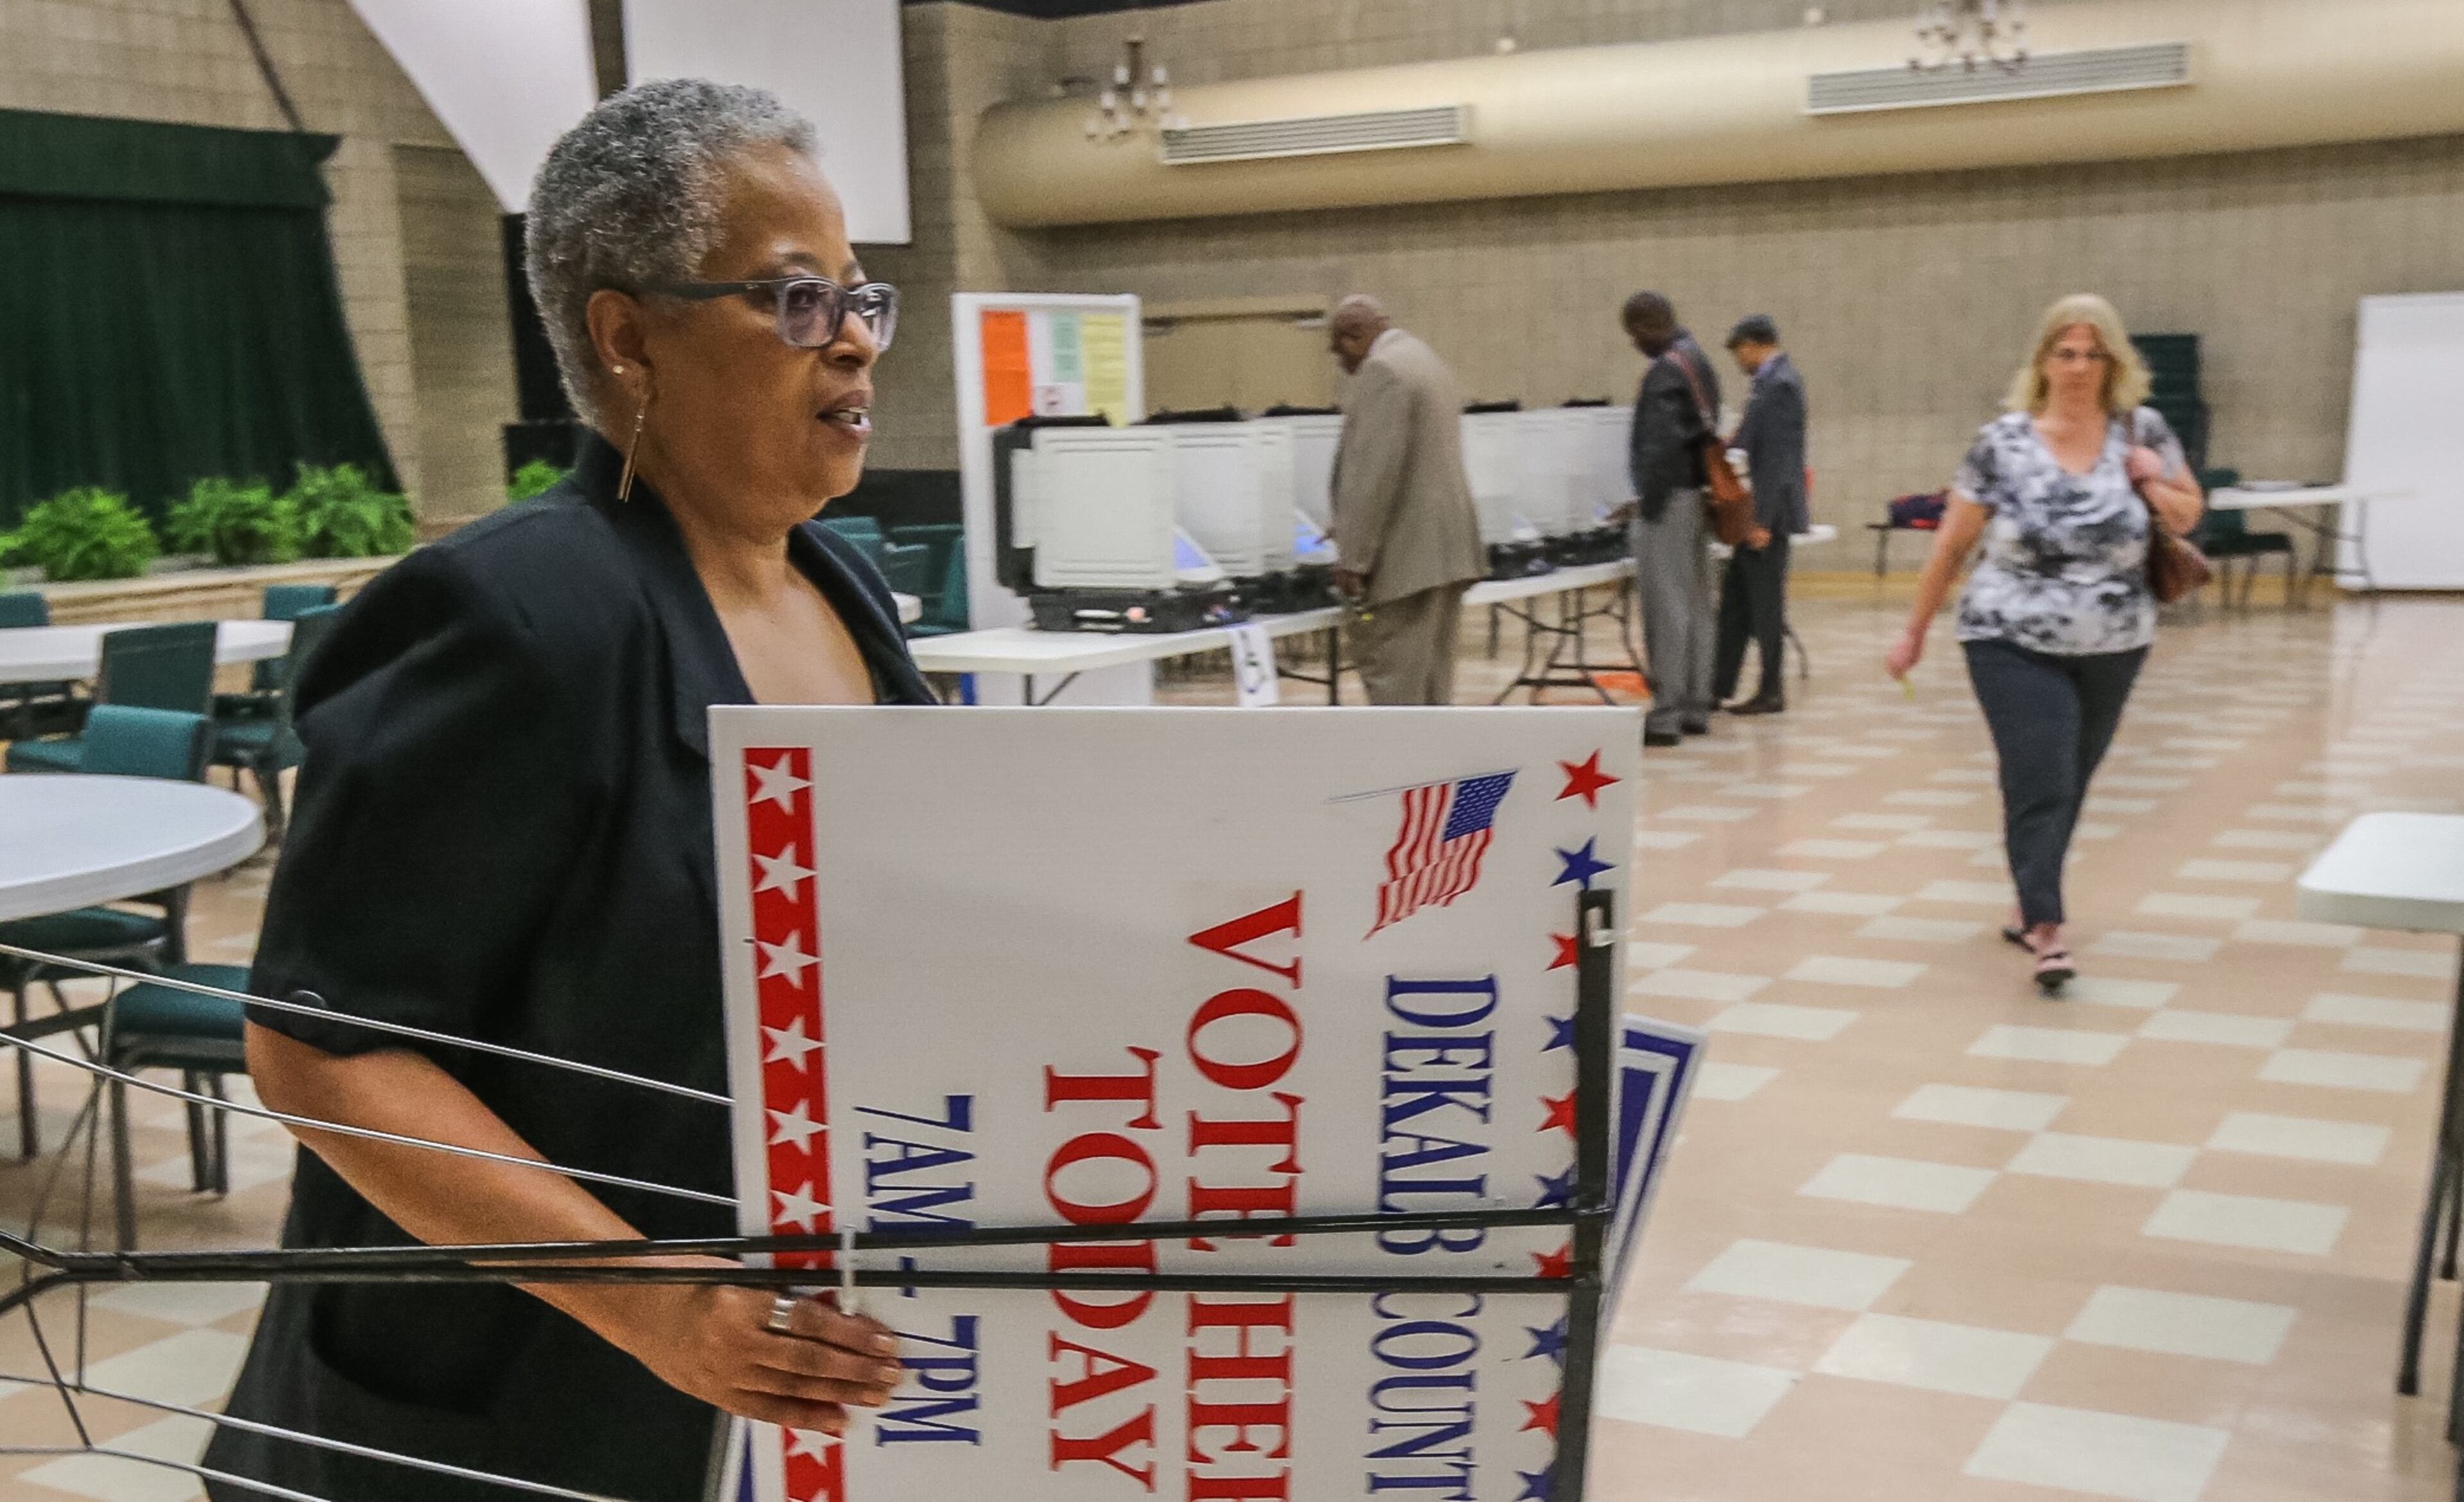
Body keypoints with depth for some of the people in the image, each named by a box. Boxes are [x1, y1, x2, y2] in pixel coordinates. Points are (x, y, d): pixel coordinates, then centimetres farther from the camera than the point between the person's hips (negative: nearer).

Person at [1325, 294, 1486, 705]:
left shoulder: (1381, 369, -12)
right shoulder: (1429, 362, 20)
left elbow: (1373, 472, -19)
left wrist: (1352, 558, -18)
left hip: (1406, 557, -10)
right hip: (1446, 548, 10)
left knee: (1393, 686, -8)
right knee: (1432, 681, 11)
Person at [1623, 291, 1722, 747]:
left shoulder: (1665, 373, -16)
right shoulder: (1699, 363, 15)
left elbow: (1661, 448, -22)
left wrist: (1649, 504, -16)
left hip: (1671, 499, -10)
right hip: (1696, 493, 10)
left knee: (1666, 609, -7)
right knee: (1696, 605, 12)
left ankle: (1666, 715, -5)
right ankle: (1695, 707, 19)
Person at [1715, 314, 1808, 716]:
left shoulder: (1779, 385, -17)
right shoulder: (1770, 381, 13)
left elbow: (1777, 458, -21)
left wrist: (1762, 520, -22)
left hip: (1767, 514, -10)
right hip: (1755, 513, 10)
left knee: (1766, 606, 0)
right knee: (1734, 604, 12)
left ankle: (1772, 692, 9)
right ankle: (1719, 688, 17)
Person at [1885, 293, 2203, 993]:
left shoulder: (2144, 432, 0)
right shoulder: (2001, 444, -6)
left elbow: (2189, 515, 13)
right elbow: (1950, 545, 0)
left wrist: (2153, 487, -9)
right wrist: (1915, 631, 4)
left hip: (2113, 648, 3)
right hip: (2015, 645, -3)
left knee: (2069, 785, 13)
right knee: (2039, 783, -11)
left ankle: (2031, 906, 29)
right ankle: (2046, 929, -8)